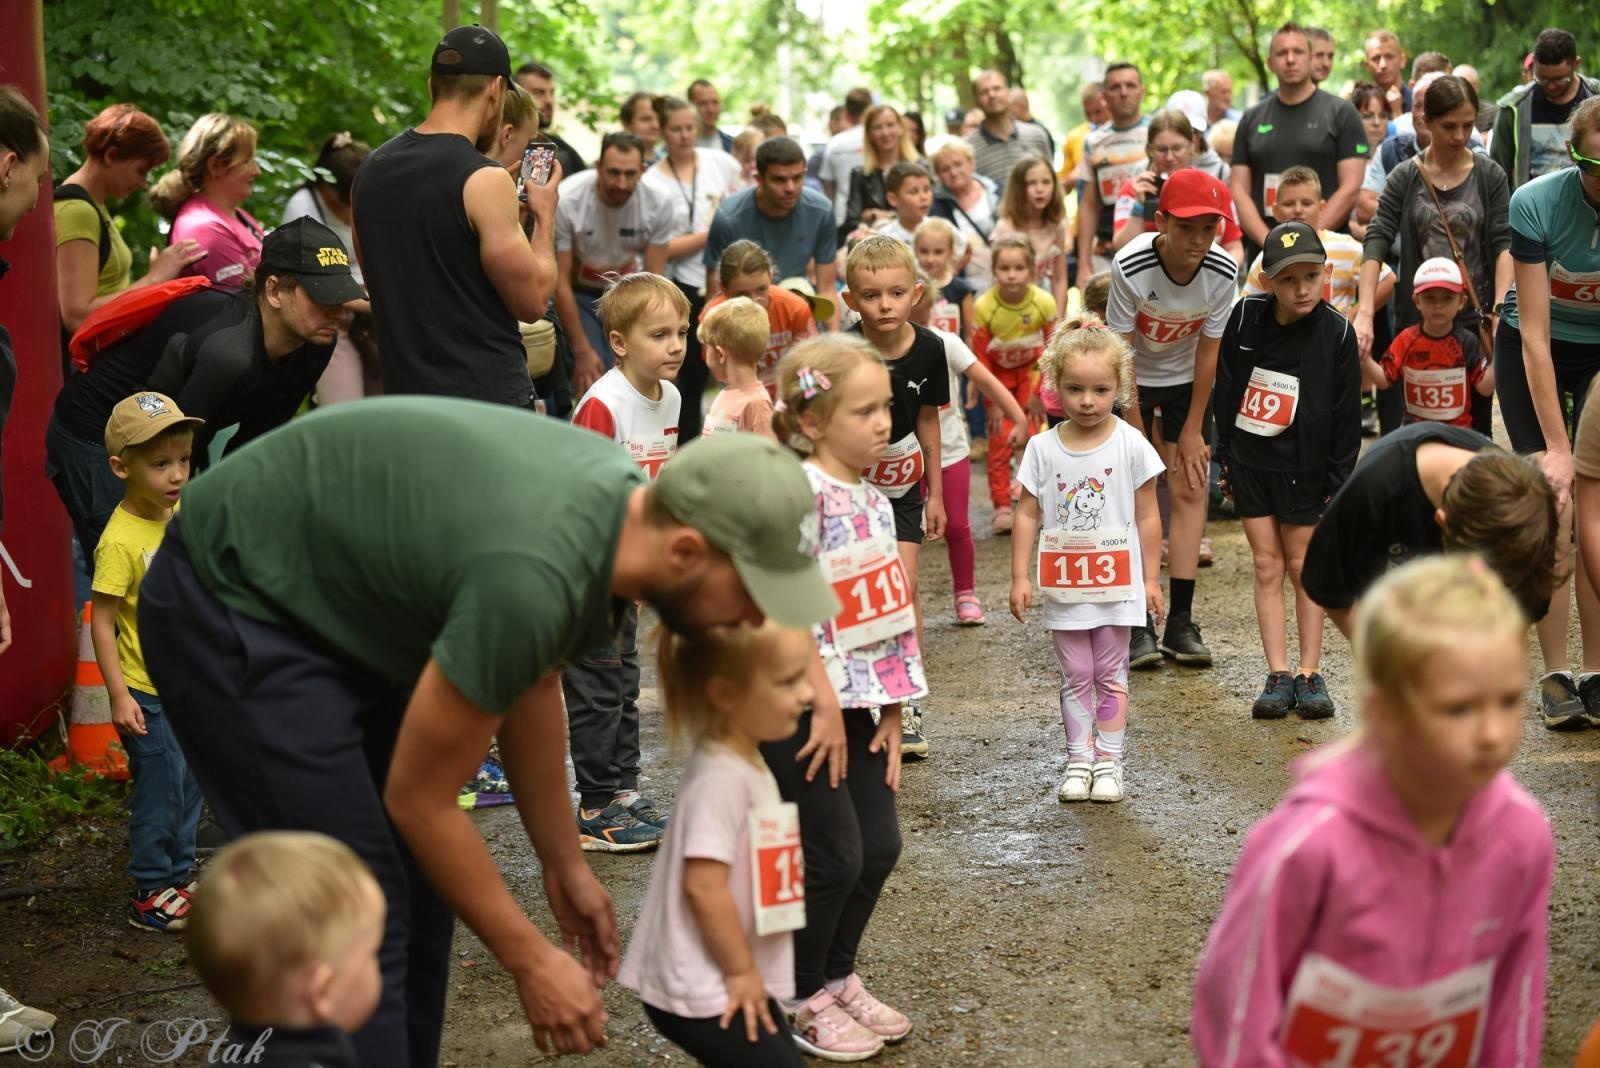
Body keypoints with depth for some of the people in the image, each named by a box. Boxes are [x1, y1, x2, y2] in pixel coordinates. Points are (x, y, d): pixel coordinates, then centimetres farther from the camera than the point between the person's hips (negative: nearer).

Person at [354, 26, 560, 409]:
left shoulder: (371, 169, 6)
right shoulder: (484, 181, -16)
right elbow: (532, 301, -11)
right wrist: (545, 216, 5)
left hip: (404, 391, 7)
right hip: (487, 397, -7)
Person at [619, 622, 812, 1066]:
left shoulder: (745, 764, 7)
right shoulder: (721, 777, -24)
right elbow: (704, 886, -27)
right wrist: (741, 970, -17)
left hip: (738, 980, 10)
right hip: (701, 993, -10)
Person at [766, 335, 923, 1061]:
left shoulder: (873, 500, 9)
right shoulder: (800, 493, -17)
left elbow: (888, 612, 13)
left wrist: (891, 709, 9)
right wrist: (825, 705, -19)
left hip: (862, 703, 8)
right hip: (800, 706, -8)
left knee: (880, 846, 11)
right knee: (834, 858, -1)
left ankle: (837, 978, 30)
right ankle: (798, 1001, 17)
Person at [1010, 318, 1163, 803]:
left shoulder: (1131, 445, -7)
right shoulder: (1043, 448, -4)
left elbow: (1147, 517, -1)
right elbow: (1027, 515, 1)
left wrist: (1151, 580, -1)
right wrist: (1019, 577, -2)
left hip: (1116, 583, -1)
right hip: (1064, 584, 1)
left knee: (1110, 675, 8)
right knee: (1075, 677, 9)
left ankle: (1108, 761, 14)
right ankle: (1079, 761, 16)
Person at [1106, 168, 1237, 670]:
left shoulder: (1222, 271, -21)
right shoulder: (1130, 267, -29)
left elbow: (1207, 351, -10)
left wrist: (1192, 430, -6)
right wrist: (1138, 432, -17)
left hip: (1186, 381, 3)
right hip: (1131, 380, -2)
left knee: (1190, 491, -4)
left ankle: (1180, 622, -1)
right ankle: (1138, 624, -7)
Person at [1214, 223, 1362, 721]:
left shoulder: (1336, 332, -11)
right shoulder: (1246, 316, -6)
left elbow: (1346, 414, -5)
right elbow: (1225, 387, 6)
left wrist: (1340, 482, -5)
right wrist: (1224, 456, 8)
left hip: (1302, 466, -2)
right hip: (1249, 460, 2)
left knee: (1303, 565, 5)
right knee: (1266, 566, 3)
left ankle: (1310, 673, 13)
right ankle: (1278, 675, 6)